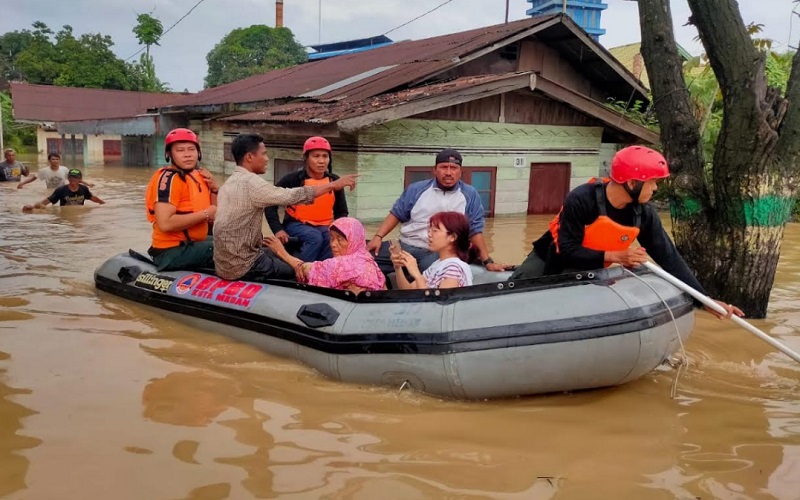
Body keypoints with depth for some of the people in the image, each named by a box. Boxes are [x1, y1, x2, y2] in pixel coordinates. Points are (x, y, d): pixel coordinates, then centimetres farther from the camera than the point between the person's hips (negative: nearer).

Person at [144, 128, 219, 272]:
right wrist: (205, 214, -20)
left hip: (193, 243, 9)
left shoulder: (198, 176, 12)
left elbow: (212, 219, 14)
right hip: (172, 251, -9)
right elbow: (165, 223, -26)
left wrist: (214, 189, 0)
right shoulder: (168, 178, -15)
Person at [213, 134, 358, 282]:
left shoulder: (229, 183, 11)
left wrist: (258, 239, 10)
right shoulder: (250, 182, -19)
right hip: (240, 266, -9)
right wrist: (334, 185, -14)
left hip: (225, 262, 9)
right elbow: (293, 196, -20)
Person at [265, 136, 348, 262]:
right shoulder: (293, 179, -8)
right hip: (296, 224, -3)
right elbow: (270, 205, -2)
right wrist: (278, 229, -15)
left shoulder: (334, 181, 2)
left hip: (324, 227, 3)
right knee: (315, 237, -36)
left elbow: (342, 212, 13)